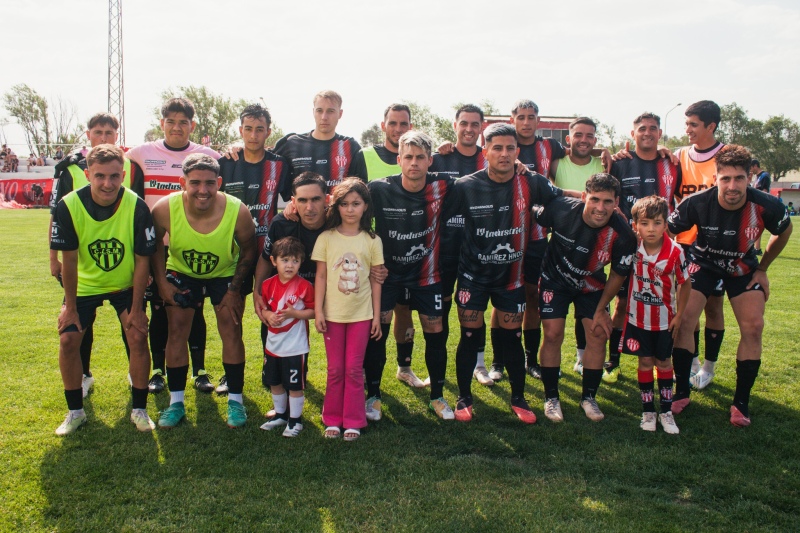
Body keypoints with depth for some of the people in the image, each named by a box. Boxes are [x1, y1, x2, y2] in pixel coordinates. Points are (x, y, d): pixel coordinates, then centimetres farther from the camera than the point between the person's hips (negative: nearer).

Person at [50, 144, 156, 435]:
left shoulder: (137, 207, -25)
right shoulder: (69, 206, -23)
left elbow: (142, 260, -17)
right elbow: (69, 260, -13)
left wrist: (136, 308, -14)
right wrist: (70, 306, -9)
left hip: (126, 285, -1)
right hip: (85, 284, 1)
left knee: (138, 336, -13)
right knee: (68, 339, -8)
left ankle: (139, 409, 5)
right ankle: (75, 411, 12)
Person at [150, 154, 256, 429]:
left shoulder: (238, 212, -32)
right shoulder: (165, 209, -30)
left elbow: (248, 251, -12)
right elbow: (155, 244, -8)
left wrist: (235, 289, -13)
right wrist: (162, 283, -11)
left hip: (225, 273, -1)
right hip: (181, 272, 1)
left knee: (231, 331, -4)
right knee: (177, 331, -1)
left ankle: (235, 400, 10)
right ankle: (176, 402, 13)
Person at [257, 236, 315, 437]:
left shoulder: (305, 286, -13)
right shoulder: (268, 285, 0)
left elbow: (312, 311, -10)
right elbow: (263, 308, 9)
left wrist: (293, 313, -24)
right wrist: (268, 315, -12)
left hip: (296, 347, -5)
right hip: (273, 345, 5)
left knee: (295, 386, 5)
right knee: (275, 383, 19)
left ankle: (295, 420, 22)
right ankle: (280, 415, 38)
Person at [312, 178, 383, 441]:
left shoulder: (372, 240, -1)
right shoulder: (326, 238, -2)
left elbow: (375, 280, 2)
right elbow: (321, 277, -1)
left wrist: (377, 316, 1)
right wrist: (318, 311, -6)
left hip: (361, 314, 0)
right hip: (333, 314, 0)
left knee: (354, 370, 5)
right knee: (335, 370, 9)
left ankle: (353, 421, 17)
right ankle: (333, 419, 22)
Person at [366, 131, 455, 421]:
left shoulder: (441, 187, -13)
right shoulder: (379, 189, -17)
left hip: (426, 272, 1)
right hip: (387, 271, -1)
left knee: (435, 332, 4)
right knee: (376, 331, -4)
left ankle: (437, 396, 24)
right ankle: (373, 396, 15)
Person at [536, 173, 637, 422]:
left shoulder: (623, 234, -27)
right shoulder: (562, 209, -31)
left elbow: (618, 275, -10)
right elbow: (535, 219, -8)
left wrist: (601, 310, -1)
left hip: (591, 285, 2)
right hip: (555, 279, -1)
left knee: (598, 335, -3)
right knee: (553, 335, -6)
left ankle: (589, 397, 17)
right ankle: (551, 398, 11)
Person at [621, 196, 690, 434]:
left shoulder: (675, 252, -20)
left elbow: (685, 284, -6)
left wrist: (679, 315, -4)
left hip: (664, 319, -1)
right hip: (638, 317, 1)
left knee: (664, 362, 11)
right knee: (645, 362, 8)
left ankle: (666, 411, 23)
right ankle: (647, 411, 20)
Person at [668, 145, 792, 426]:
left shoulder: (766, 206, -26)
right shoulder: (697, 203, -30)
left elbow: (784, 232, -2)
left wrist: (762, 268, 2)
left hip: (744, 267, 1)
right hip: (703, 263, -1)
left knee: (753, 327, -11)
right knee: (684, 320, -13)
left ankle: (741, 402, 4)